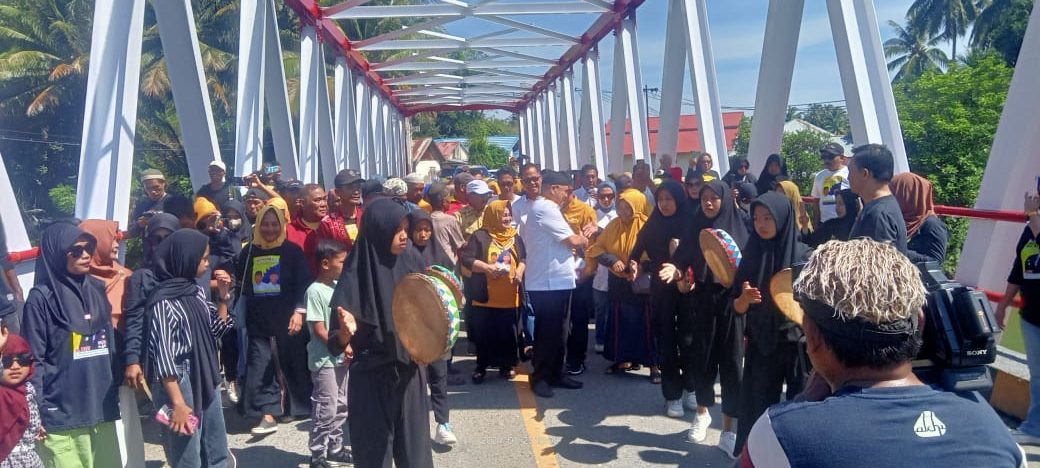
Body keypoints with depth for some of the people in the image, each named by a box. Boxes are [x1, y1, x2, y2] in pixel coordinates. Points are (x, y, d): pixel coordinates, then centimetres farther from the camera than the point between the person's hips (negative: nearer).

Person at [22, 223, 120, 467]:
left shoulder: (97, 290, 11)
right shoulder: (42, 297, -6)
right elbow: (33, 360, -6)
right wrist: (35, 415, -8)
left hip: (103, 409, 5)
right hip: (62, 416, -5)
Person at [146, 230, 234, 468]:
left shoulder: (196, 291, 7)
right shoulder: (164, 301, -15)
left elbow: (216, 331, 15)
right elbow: (163, 356, -18)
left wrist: (222, 298, 2)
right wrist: (177, 403, -21)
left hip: (207, 379, 8)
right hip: (181, 383, -8)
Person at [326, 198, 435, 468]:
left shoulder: (410, 264, -1)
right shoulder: (356, 276, -14)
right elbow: (336, 345, -14)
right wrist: (346, 330, -35)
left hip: (410, 375, 4)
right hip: (371, 381, -4)